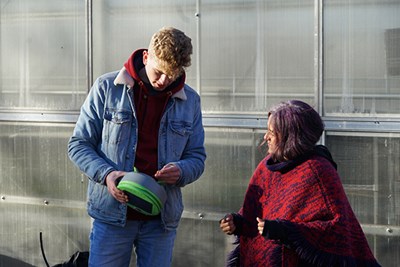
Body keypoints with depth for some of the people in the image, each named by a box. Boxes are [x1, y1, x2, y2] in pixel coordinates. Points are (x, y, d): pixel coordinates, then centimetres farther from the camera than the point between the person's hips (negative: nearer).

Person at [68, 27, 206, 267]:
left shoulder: (190, 100, 5)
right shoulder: (107, 87, -4)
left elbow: (197, 157, 10)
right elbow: (78, 145, 0)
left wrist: (181, 171, -14)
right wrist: (106, 174, -18)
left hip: (162, 218, 2)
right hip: (112, 213, -2)